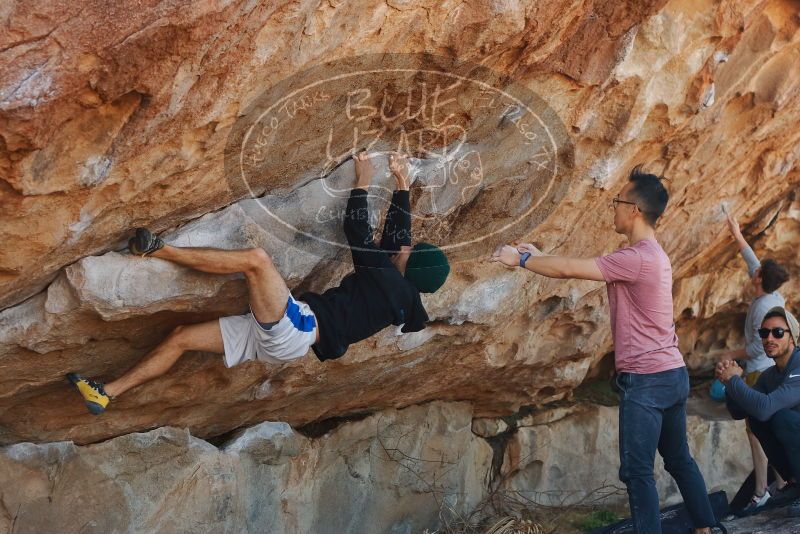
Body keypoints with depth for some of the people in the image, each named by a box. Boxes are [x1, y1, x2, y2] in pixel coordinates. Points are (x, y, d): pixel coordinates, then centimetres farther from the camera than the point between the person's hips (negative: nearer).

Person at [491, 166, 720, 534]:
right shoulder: (652, 255, 12)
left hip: (645, 380, -10)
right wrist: (540, 256, 12)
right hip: (673, 374, 10)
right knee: (679, 460, 19)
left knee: (637, 470, -3)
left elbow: (569, 270, -19)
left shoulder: (637, 258, -19)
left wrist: (520, 259, -6)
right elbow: (578, 267, 17)